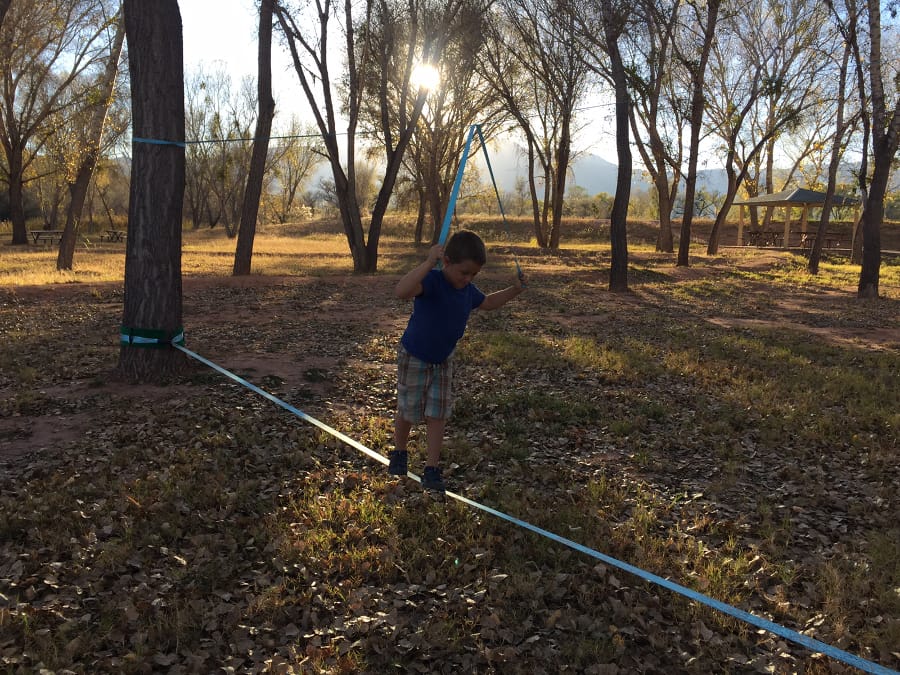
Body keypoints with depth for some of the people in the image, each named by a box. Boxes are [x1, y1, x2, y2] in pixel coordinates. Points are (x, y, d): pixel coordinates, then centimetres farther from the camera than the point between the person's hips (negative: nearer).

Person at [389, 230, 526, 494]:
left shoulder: (468, 290, -7)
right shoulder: (432, 281, -30)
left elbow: (487, 302, 17)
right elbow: (401, 291, -52)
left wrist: (514, 290, 7)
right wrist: (428, 263, -57)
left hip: (443, 360, 5)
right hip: (414, 358, -5)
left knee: (437, 415, 3)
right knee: (408, 412, 10)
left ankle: (432, 471, 10)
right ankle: (399, 453, 39)